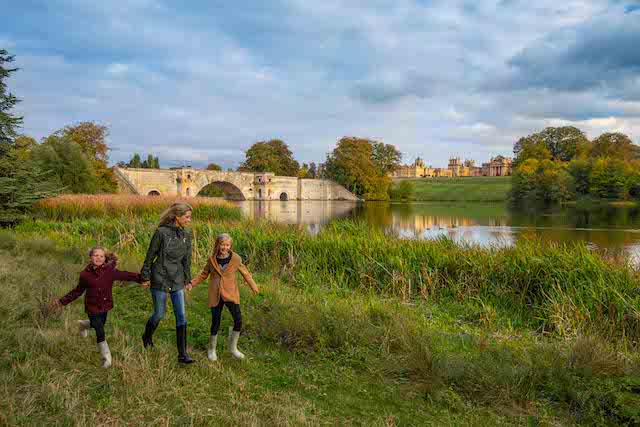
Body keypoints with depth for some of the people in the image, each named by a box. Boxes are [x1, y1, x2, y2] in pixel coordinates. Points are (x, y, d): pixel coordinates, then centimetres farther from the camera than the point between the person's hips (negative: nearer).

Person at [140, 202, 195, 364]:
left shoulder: (186, 235, 3)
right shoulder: (161, 232, -14)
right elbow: (150, 256, -7)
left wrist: (187, 279, 15)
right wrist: (145, 277, -3)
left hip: (177, 281, 5)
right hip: (160, 279, -4)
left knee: (181, 316, 0)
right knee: (159, 314, 9)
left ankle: (182, 354, 6)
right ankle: (147, 336, 42)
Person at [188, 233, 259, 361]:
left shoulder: (235, 259, -4)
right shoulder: (212, 259, 0)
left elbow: (245, 273, 8)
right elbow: (204, 274, 14)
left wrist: (253, 286, 12)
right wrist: (192, 284, 4)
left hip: (231, 294, 0)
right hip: (215, 295, 0)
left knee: (238, 321, -9)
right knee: (215, 323, 2)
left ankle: (232, 347, 15)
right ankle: (211, 350, 26)